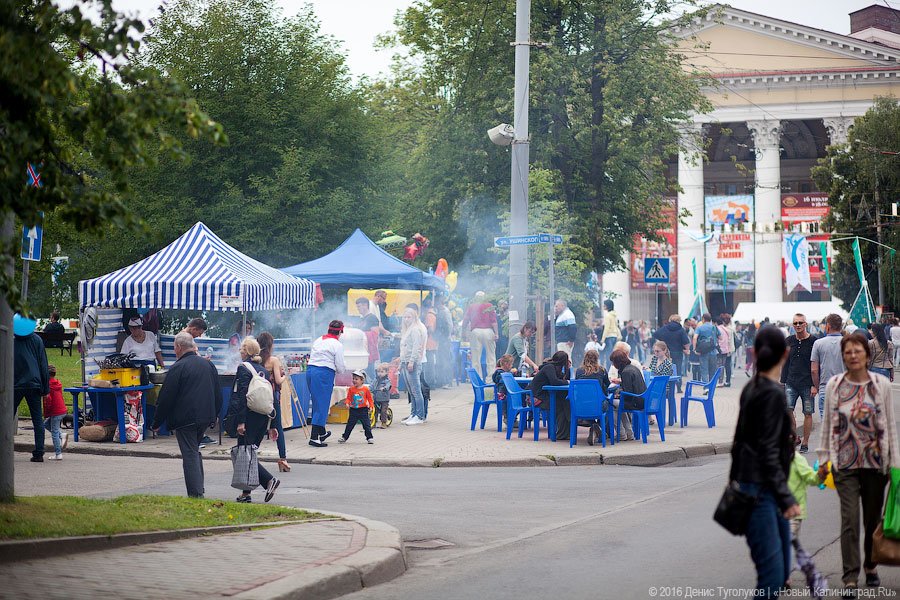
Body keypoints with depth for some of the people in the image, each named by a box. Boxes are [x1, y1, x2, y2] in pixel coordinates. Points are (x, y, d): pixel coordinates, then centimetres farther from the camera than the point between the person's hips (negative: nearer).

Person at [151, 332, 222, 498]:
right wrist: (214, 415, 26)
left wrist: (156, 423, -2)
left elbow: (166, 398, -10)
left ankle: (196, 494, -9)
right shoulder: (209, 365, 9)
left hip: (185, 419, -7)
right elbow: (218, 394, 15)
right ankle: (199, 490, 23)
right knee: (195, 452, 21)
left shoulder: (178, 368, -12)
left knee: (190, 455, -5)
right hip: (205, 418, 7)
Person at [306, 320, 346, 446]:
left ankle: (321, 432, 33)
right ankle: (314, 437, -7)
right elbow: (340, 367, -6)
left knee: (317, 403, 19)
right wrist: (343, 370, 19)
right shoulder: (337, 345, -5)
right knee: (321, 405, -3)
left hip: (310, 370, 7)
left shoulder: (318, 341, 15)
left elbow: (312, 357, 16)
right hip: (325, 374, -7)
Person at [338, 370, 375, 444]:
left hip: (363, 410, -1)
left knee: (366, 424, 2)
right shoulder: (351, 389, 0)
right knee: (350, 425, 7)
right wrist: (347, 403, -17)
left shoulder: (365, 389, -3)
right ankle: (344, 437, 15)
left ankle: (369, 437, 12)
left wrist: (371, 406, -7)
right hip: (353, 410, 1)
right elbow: (348, 398, 3)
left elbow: (369, 398, 4)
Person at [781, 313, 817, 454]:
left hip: (807, 384, -3)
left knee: (808, 413, 3)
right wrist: (783, 382, 9)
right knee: (787, 409, -13)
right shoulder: (789, 341, 10)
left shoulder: (813, 341, -3)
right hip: (791, 383, 3)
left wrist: (815, 385, -10)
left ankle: (805, 443, 12)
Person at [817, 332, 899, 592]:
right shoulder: (834, 385, 1)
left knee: (873, 518, 11)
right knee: (850, 519, -9)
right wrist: (823, 459, 9)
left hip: (875, 462, 1)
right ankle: (850, 577, -6)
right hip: (845, 463, -1)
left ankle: (870, 566, 30)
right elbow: (828, 425, 9)